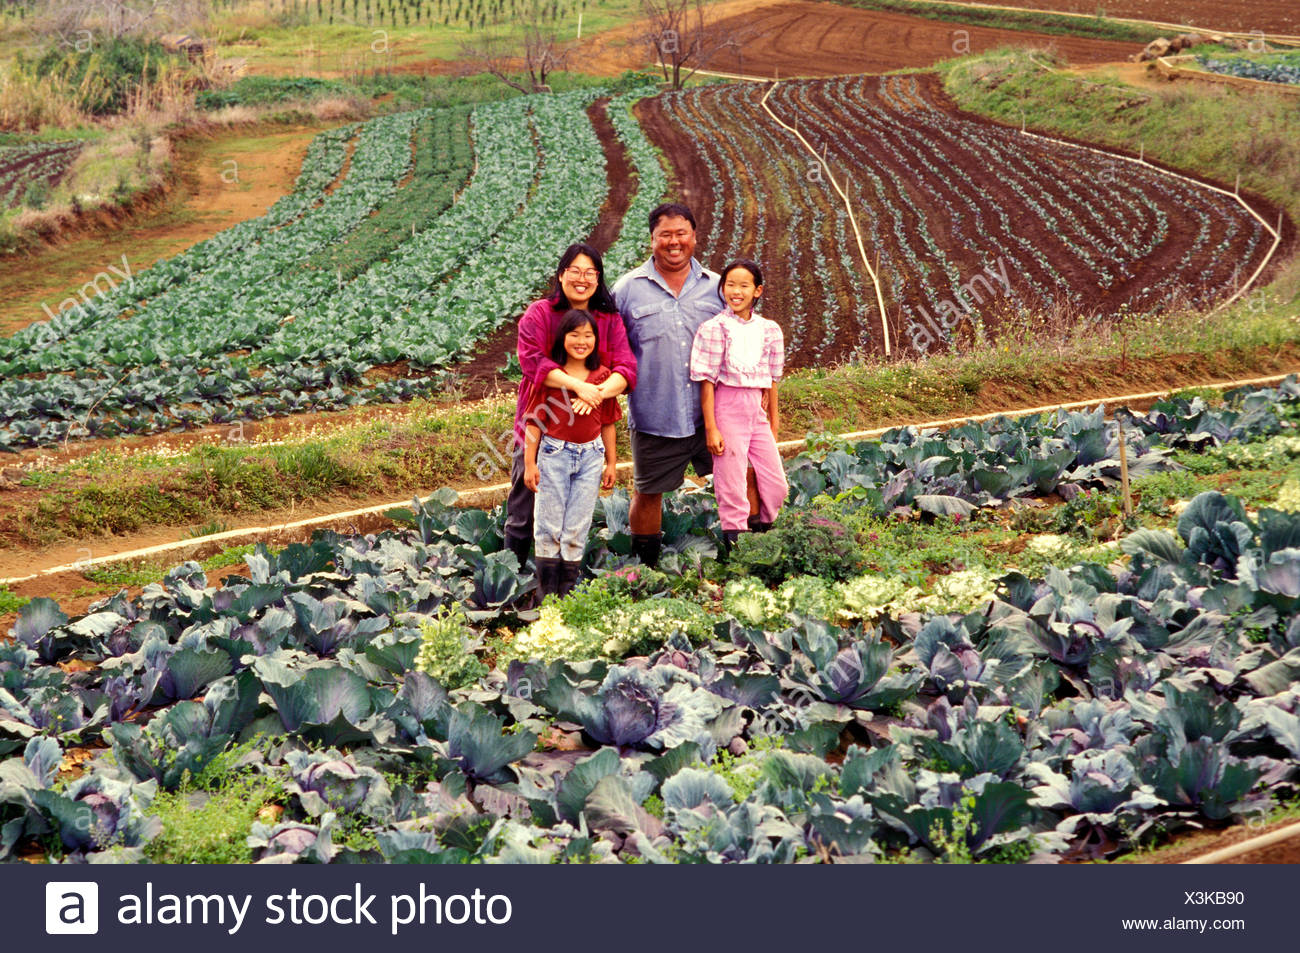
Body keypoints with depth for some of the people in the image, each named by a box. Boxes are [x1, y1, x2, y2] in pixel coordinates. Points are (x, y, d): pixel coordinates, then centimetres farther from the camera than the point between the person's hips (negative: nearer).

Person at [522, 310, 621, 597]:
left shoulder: (603, 376, 4)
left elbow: (607, 422, 10)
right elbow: (535, 422, -3)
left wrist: (611, 462, 12)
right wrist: (529, 463, -5)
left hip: (591, 456, 2)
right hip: (554, 454, -2)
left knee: (577, 529, 6)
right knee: (549, 527, 4)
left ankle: (569, 591, 14)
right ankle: (546, 592, 11)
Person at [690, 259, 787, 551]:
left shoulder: (770, 330, 6)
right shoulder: (714, 329, -7)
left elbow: (771, 380, 13)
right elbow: (707, 382, -7)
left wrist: (773, 423, 16)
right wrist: (711, 428, -10)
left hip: (757, 411, 5)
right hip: (727, 409, -5)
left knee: (777, 486, 5)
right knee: (732, 489, -2)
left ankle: (762, 529, 26)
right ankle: (734, 546, 7)